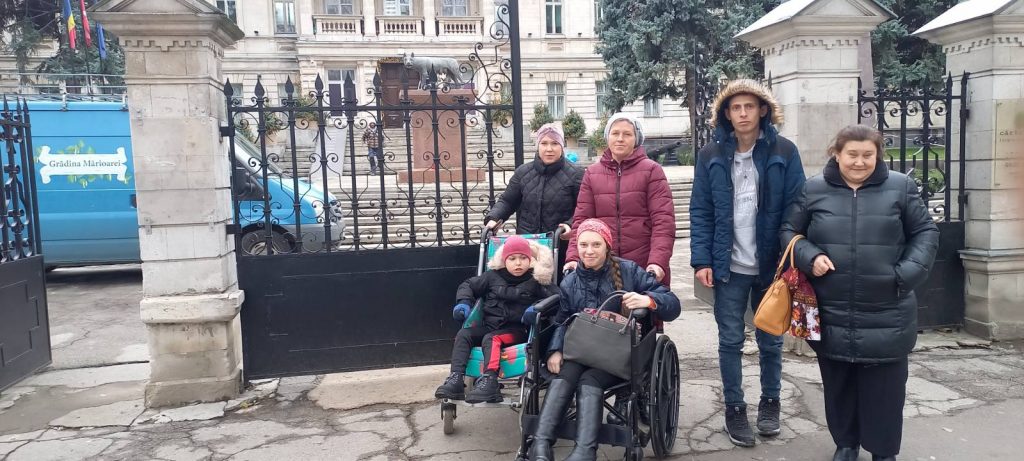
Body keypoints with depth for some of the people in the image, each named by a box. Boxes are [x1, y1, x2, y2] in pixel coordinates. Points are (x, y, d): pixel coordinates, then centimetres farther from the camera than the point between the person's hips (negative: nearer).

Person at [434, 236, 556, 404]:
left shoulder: (535, 281, 0)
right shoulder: (493, 276, 11)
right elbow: (468, 285, 20)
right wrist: (463, 302, 1)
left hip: (516, 329, -4)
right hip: (490, 326, 5)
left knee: (491, 339, -33)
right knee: (463, 334, -19)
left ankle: (489, 381, -50)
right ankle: (456, 379, -30)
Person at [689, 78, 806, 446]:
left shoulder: (784, 152, -2)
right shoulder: (711, 156, 1)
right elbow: (700, 212, -1)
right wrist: (701, 260, -8)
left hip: (772, 264, 0)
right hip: (729, 266, 0)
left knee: (770, 341, 14)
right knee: (730, 341, 7)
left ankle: (770, 402, 32)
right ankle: (734, 408, 22)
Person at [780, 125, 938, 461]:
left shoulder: (900, 187, 1)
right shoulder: (813, 189, 1)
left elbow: (925, 232, 7)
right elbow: (789, 231, 8)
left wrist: (907, 273, -7)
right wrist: (809, 257, -11)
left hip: (886, 313, 0)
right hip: (832, 313, 1)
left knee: (884, 387, 7)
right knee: (838, 383, 13)